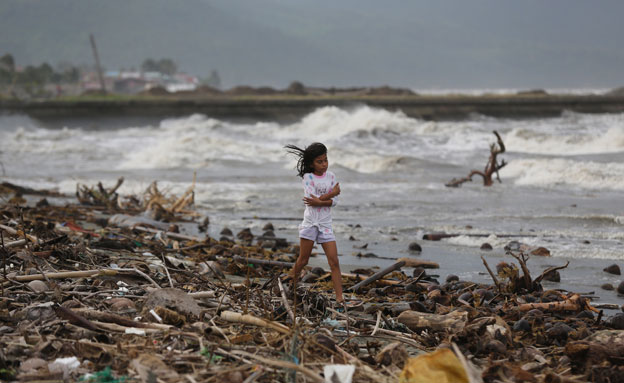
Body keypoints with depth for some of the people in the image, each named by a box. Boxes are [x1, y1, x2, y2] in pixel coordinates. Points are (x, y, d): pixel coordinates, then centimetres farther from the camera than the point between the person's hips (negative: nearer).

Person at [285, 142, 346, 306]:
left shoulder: (331, 176, 5)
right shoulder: (307, 177, -4)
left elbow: (334, 201, -2)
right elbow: (312, 198, -15)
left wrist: (319, 202, -20)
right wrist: (332, 193, -8)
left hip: (326, 224, 2)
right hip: (310, 223, -2)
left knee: (334, 262, -7)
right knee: (303, 260, 5)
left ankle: (339, 298, -10)